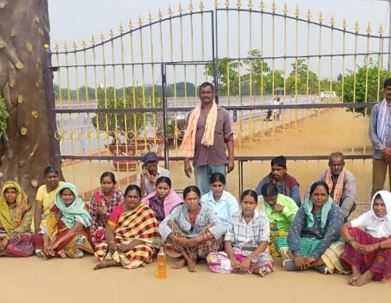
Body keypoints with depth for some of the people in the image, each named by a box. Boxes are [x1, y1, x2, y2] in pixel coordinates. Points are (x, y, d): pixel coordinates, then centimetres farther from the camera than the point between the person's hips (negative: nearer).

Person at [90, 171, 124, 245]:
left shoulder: (119, 195, -10)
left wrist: (106, 214, -24)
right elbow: (92, 215, 0)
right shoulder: (96, 195, -3)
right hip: (100, 227, 2)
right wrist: (92, 230, -10)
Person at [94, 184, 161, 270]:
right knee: (100, 248, -20)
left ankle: (112, 261, -22)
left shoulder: (146, 212, -9)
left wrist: (129, 246, -28)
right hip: (120, 243, 3)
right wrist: (111, 242, -25)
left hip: (140, 244, -3)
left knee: (140, 253, -36)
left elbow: (147, 235, -16)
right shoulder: (118, 210, 2)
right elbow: (109, 230, -4)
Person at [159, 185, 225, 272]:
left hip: (201, 246, -1)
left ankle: (185, 258, -12)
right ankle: (189, 258, -18)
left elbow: (220, 227, -30)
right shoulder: (179, 210, -8)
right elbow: (162, 226, -20)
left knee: (215, 236, -31)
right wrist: (177, 239, -36)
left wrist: (198, 239, -39)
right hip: (183, 245, 1)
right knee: (170, 224, -20)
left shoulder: (207, 210, -12)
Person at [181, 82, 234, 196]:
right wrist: (187, 161, 1)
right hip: (199, 161, 1)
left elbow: (229, 138, 2)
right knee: (202, 194, 7)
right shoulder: (193, 115, 6)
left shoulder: (223, 113, 3)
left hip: (219, 161, -1)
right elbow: (188, 139, 6)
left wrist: (231, 159, -4)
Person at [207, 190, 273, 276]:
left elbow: (264, 243, -12)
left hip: (256, 254, -4)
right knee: (211, 257, -24)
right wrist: (233, 259, -21)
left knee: (266, 262, -38)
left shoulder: (262, 218, -4)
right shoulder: (234, 217, 3)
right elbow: (228, 241, -2)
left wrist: (248, 259, -26)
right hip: (236, 253, 4)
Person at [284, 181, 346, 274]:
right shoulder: (304, 208, -1)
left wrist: (315, 256, -32)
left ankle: (301, 264, -33)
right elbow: (294, 230, -13)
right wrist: (297, 254, -30)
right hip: (305, 244, 3)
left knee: (341, 247, -35)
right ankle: (318, 264, -30)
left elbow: (331, 236, -20)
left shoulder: (335, 211, -8)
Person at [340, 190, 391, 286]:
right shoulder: (368, 215, -4)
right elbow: (344, 228, -12)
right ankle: (355, 271, -24)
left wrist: (373, 247, -39)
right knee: (353, 231, -15)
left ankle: (368, 275, -31)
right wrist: (353, 243, -29)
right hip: (367, 255, 3)